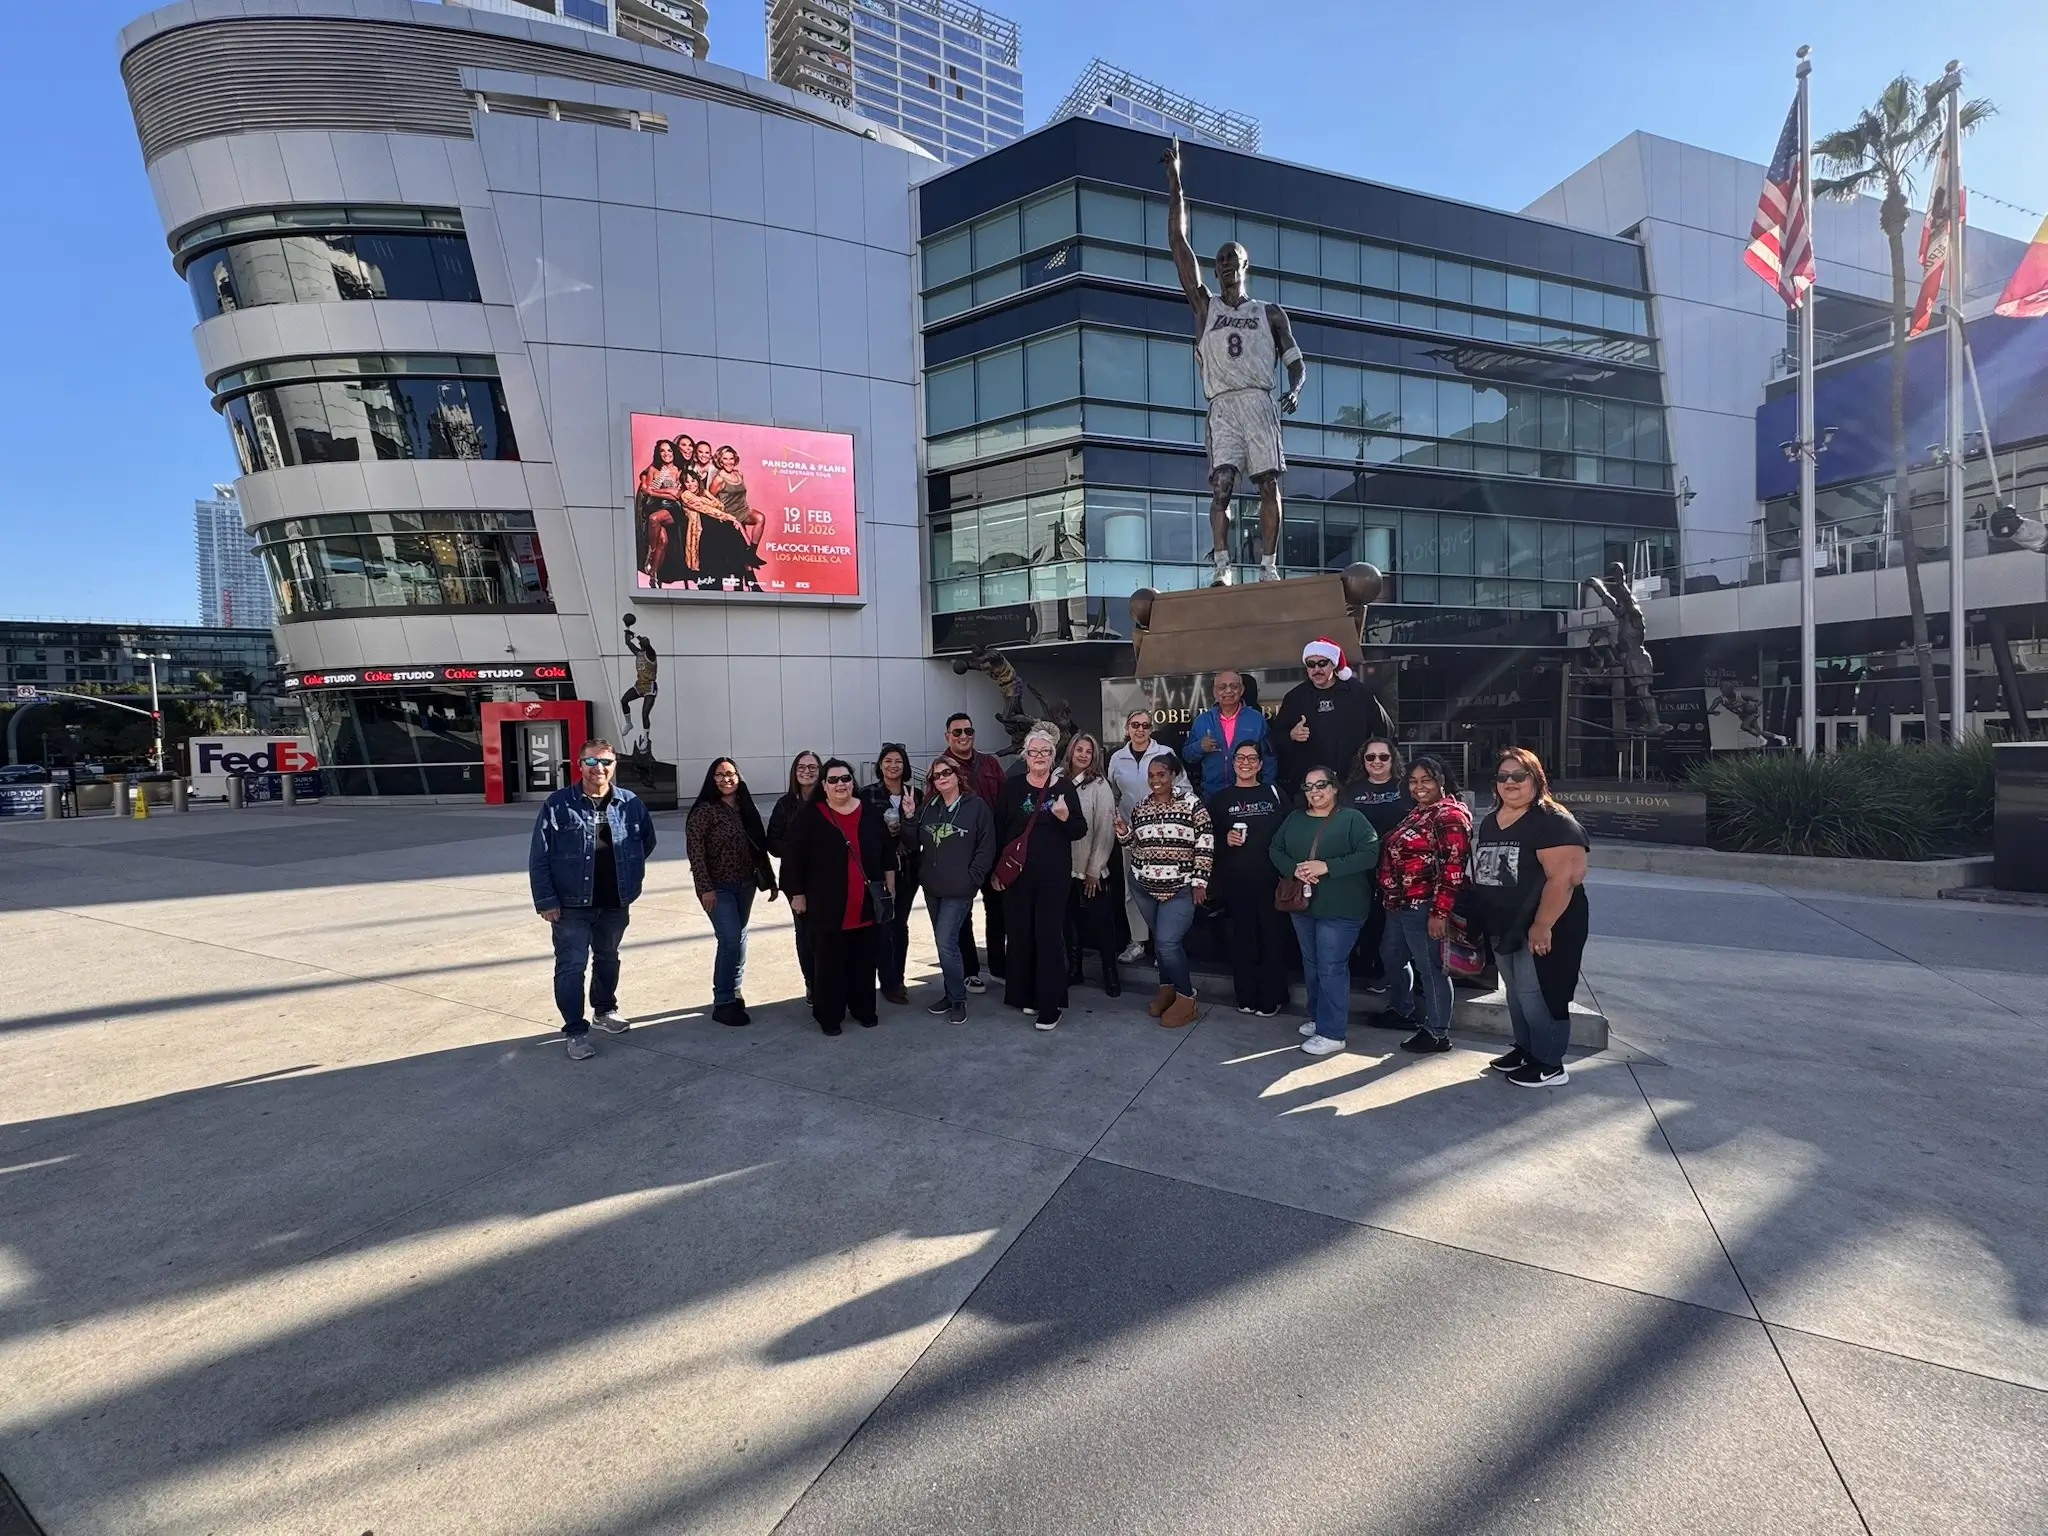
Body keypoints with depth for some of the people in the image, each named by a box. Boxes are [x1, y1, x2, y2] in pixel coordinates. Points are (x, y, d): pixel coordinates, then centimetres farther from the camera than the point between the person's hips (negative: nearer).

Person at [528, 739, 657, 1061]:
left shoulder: (631, 804, -2)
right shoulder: (558, 804, -10)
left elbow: (647, 842, 14)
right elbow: (539, 857, -9)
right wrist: (545, 900, -13)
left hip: (615, 903, 4)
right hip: (571, 904, -3)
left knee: (608, 958, 20)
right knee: (571, 966, 0)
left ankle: (605, 1010, 41)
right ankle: (576, 1031, 10)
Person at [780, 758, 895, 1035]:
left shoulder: (871, 813, 3)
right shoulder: (809, 817, -7)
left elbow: (887, 851, 11)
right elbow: (792, 857, -5)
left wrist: (890, 887, 10)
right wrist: (797, 894, -5)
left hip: (865, 905, 3)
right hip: (828, 906, -3)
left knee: (864, 960, 13)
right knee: (829, 962, 4)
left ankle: (863, 1008, 27)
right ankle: (829, 1014, 17)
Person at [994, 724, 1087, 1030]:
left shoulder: (1064, 787, 1)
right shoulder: (1010, 787, 4)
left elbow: (1080, 831, 0)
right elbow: (998, 830, 5)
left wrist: (1065, 817, -20)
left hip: (1054, 875, -2)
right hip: (1016, 873, 2)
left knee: (1049, 936, -2)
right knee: (1020, 933, 8)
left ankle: (1050, 1005, 3)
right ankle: (1025, 995, 22)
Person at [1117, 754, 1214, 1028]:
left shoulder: (1191, 803, -9)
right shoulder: (1140, 808, 6)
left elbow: (1205, 843, -9)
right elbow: (1132, 843, 15)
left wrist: (1199, 881, -11)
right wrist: (1123, 831, -7)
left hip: (1180, 888, -5)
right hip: (1145, 886, 5)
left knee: (1168, 942, -12)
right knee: (1159, 940, 14)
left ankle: (1186, 999, 4)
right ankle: (1167, 988, 31)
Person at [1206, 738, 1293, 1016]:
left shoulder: (1274, 793, 7)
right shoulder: (1220, 798, 8)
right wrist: (1226, 840, -11)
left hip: (1270, 879, 0)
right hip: (1235, 882, 0)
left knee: (1273, 937, 1)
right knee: (1241, 938, 5)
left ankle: (1270, 998, 14)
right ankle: (1246, 997, 18)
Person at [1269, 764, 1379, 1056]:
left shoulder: (1352, 818, -7)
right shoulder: (1294, 819, 10)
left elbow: (1370, 853, -17)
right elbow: (1275, 850, 7)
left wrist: (1328, 866, -24)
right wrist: (1294, 869, -14)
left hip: (1340, 909, -6)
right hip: (1303, 904, 6)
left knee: (1331, 968, -5)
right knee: (1311, 965, 16)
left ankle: (1331, 1033, 3)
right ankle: (1318, 1017, 32)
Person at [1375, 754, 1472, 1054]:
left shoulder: (1450, 816, -14)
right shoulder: (1417, 813, 16)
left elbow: (1453, 869, -20)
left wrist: (1439, 912, -23)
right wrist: (1390, 898, 20)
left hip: (1424, 907, -10)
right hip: (1400, 904, 10)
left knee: (1430, 967, 0)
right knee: (1391, 955, 23)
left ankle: (1438, 1033, 12)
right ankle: (1401, 1009, 42)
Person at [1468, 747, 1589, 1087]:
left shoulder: (1553, 821, -15)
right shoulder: (1489, 822, 11)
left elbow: (1564, 876, -24)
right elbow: (1480, 872, 18)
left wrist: (1542, 925, -26)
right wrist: (1481, 921, 16)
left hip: (1542, 928, -8)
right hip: (1503, 928, 8)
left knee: (1537, 993, -3)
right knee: (1516, 992, 17)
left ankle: (1549, 1065, 10)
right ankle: (1525, 1050, 32)